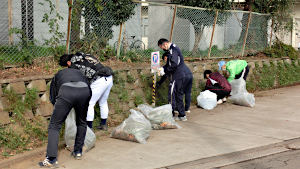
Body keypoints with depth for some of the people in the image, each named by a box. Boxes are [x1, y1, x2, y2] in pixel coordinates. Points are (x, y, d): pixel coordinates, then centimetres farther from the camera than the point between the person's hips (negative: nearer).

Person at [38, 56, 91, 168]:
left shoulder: (58, 75, 38)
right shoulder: (80, 73, 42)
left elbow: (52, 98, 32)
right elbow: (90, 92, 32)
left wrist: (61, 110, 48)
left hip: (66, 92, -2)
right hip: (84, 90, 2)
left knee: (54, 126, 5)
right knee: (82, 123, 26)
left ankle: (51, 159, -3)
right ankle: (78, 152, 31)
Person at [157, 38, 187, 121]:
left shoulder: (173, 50, -15)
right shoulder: (174, 48, 17)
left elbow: (174, 64, -24)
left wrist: (164, 70, -16)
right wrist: (163, 68, 10)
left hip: (176, 76, -10)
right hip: (180, 76, 10)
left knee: (172, 94, -5)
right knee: (179, 95, 14)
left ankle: (171, 115, -2)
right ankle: (182, 115, 19)